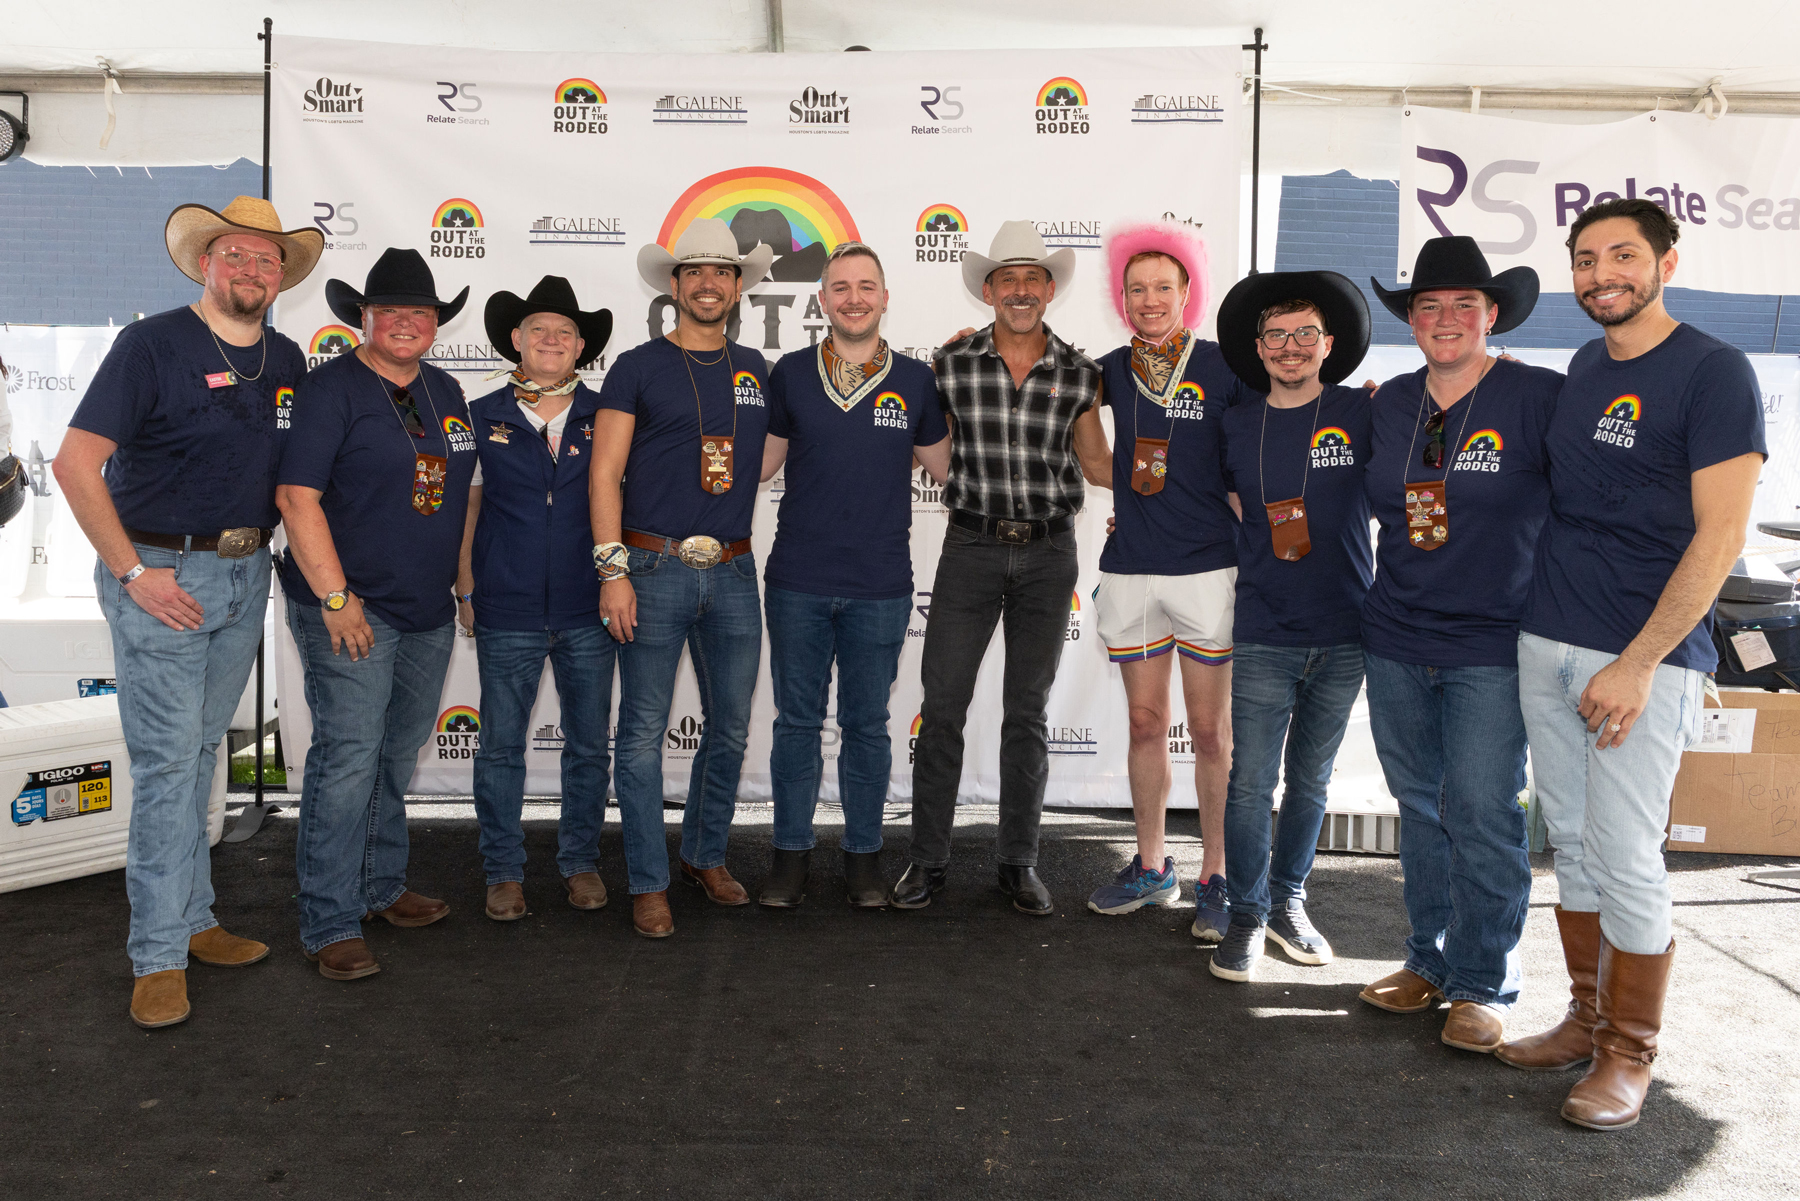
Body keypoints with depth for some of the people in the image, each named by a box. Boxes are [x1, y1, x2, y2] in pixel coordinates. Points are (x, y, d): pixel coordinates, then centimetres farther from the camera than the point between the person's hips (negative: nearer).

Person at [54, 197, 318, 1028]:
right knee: (167, 760, -5)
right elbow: (75, 462, -12)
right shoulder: (153, 344, -9)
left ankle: (191, 919, 26)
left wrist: (264, 545, 7)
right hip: (160, 575, -6)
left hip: (246, 577, 6)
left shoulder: (286, 361, 9)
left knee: (201, 752, 14)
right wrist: (134, 572, -14)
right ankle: (159, 956, 5)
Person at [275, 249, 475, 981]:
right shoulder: (332, 389, -7)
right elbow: (297, 497, -13)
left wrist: (461, 575, 16)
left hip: (429, 611, 7)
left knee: (399, 755, 15)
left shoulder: (445, 391, 13)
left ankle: (381, 886, 31)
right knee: (348, 759, -8)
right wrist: (336, 598, -17)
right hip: (350, 609, -7)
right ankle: (329, 925, 2)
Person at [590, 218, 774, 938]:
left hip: (733, 573, 4)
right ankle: (649, 884, 12)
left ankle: (706, 854, 30)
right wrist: (612, 571, -11)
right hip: (655, 570, -4)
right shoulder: (639, 367, 1)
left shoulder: (754, 370, 13)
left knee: (731, 727, 11)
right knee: (644, 731, 0)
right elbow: (605, 472, -3)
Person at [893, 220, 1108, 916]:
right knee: (943, 703, 0)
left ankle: (1019, 862, 20)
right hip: (970, 547, -1)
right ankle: (927, 859, 13)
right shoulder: (952, 363, 0)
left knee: (1028, 711, 8)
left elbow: (1096, 464, 11)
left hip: (1049, 553, 1)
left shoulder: (1078, 374, 2)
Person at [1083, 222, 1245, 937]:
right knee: (1145, 723, 11)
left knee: (1210, 730, 3)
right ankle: (1151, 869, 25)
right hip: (1129, 570, 3)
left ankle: (1215, 879, 16)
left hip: (1208, 568, -3)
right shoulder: (1113, 370, 8)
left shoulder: (1222, 367, -2)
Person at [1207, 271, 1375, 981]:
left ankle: (1288, 902, 30)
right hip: (1263, 636, 0)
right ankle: (1247, 916, 15)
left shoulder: (1361, 413, -1)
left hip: (1343, 635, 0)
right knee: (1251, 783, -1)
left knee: (1310, 781, 13)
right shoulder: (1237, 426, 5)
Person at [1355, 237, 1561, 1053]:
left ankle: (1484, 984, 15)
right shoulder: (1390, 402, 8)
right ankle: (1429, 962, 27)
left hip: (1491, 649, -5)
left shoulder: (1539, 397, -7)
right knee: (1420, 808, 13)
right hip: (1395, 642, 5)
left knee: (1483, 816, -1)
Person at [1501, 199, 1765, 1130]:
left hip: (1645, 654, -6)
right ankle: (1587, 1018, 27)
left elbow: (1720, 535, -13)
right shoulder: (1580, 370, 12)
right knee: (1570, 842, 12)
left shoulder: (1714, 372, -8)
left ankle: (1629, 1053, 15)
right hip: (1545, 643, 6)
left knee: (1624, 855, -2)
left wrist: (1638, 664, -17)